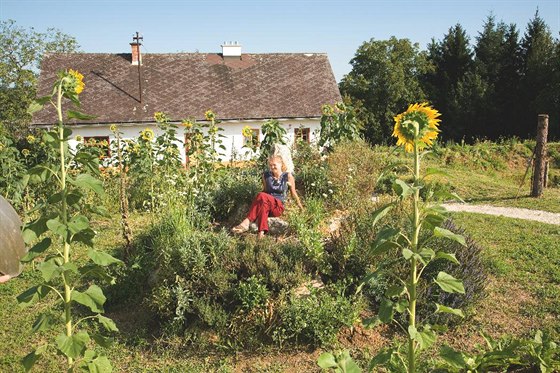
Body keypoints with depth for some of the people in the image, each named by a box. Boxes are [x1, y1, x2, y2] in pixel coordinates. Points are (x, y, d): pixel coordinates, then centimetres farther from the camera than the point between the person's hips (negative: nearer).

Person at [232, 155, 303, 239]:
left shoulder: (288, 176, 1)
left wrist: (301, 209, 20)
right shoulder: (266, 175, 8)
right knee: (264, 204, -38)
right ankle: (261, 232, -49)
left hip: (278, 207, -3)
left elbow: (293, 193, 12)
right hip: (267, 203, 3)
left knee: (261, 196, -34)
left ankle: (247, 222, -42)